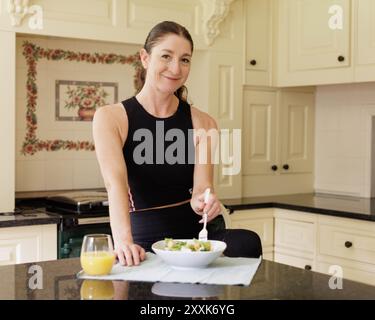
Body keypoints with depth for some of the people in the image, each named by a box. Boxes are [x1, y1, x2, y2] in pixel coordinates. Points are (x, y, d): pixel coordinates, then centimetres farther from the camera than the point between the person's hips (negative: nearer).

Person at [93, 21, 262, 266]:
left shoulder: (203, 124, 3)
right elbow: (115, 181, -20)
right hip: (145, 240, -3)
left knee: (248, 243, -29)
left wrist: (204, 202, -31)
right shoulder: (110, 118, -4)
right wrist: (123, 240, -38)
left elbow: (201, 188, -6)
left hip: (195, 232, 3)